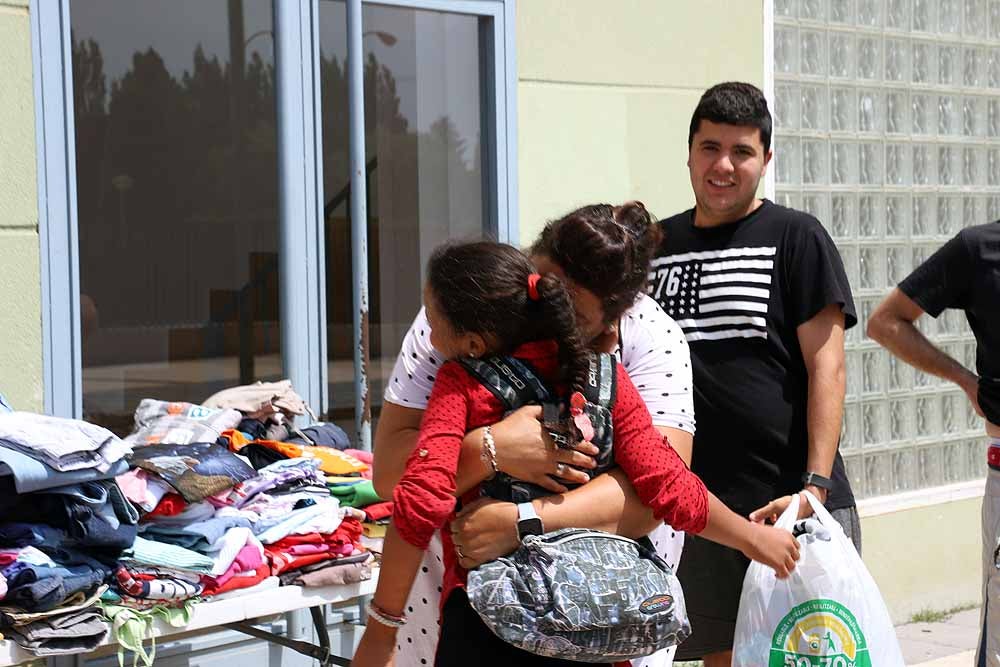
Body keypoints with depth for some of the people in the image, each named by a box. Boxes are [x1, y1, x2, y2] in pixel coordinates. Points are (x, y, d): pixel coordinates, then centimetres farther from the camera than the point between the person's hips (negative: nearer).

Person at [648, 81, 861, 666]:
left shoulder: (796, 238, -1)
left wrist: (814, 485, -15)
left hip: (790, 500, -4)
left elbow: (825, 367, -7)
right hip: (694, 504, 4)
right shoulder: (658, 245, 12)